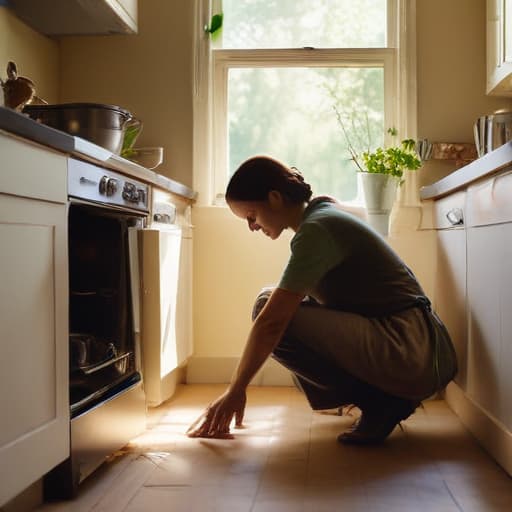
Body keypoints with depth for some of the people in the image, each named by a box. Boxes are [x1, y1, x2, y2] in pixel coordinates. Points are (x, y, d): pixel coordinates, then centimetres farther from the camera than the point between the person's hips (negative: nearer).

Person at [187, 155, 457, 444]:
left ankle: (377, 401, -9)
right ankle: (387, 398, 12)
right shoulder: (324, 210, 14)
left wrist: (236, 391, -10)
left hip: (410, 353, -10)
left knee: (269, 308, -17)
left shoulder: (315, 230, -15)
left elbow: (271, 321, -18)